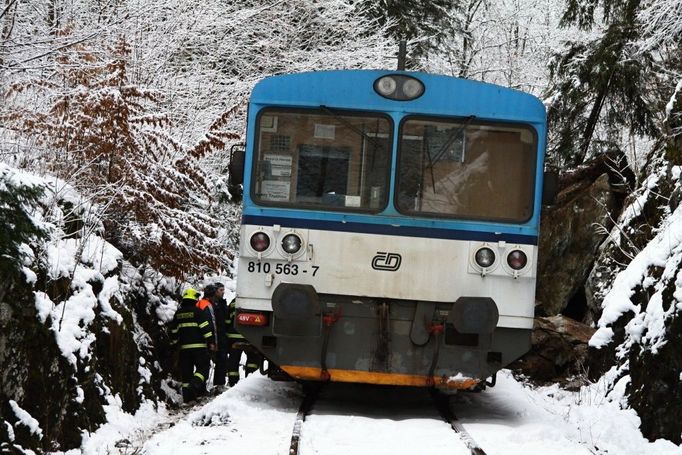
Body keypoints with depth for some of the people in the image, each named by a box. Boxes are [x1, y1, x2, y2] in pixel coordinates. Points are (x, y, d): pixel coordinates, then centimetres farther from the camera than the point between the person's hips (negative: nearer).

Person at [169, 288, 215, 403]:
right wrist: (210, 341, -7)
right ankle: (194, 386, -24)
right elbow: (205, 327, -11)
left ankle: (187, 396, 7)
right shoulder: (197, 311, -7)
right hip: (198, 346, -5)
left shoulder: (178, 313, 11)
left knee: (186, 372, 8)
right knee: (203, 367, -1)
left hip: (184, 347, 5)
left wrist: (174, 343, 27)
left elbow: (174, 330, 16)